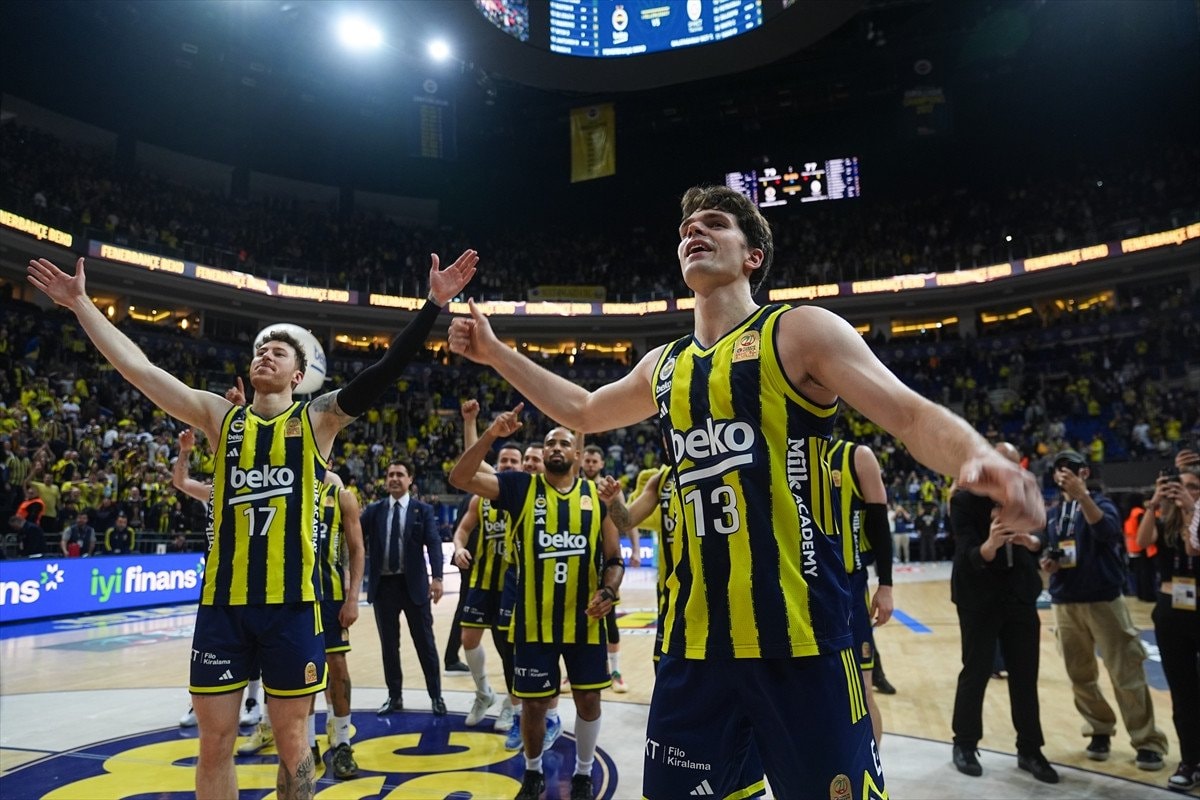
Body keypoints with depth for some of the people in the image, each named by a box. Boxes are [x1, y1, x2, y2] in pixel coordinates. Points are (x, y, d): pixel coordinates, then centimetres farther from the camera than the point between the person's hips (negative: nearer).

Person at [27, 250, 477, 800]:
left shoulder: (318, 418, 2)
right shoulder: (221, 417, 9)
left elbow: (385, 370, -10)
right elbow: (137, 367, 7)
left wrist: (434, 304, -18)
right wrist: (81, 304, 7)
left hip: (290, 600, -2)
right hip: (223, 600, 3)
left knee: (291, 739, 9)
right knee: (214, 741, 11)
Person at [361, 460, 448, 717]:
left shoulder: (423, 510, 0)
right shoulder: (373, 510, 6)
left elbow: (434, 544, -9)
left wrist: (437, 577, -21)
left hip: (414, 584, -2)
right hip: (383, 584, 2)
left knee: (425, 643, 6)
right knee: (389, 644, 11)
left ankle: (436, 696, 18)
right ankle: (394, 696, 25)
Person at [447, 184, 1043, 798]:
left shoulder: (799, 332, -2)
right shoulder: (663, 366, 15)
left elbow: (911, 415, -10)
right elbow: (582, 412, 31)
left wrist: (976, 458, -32)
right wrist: (496, 353, 27)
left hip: (800, 635, -5)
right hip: (695, 639, 6)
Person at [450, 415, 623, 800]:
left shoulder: (596, 494, 1)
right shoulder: (520, 486, -2)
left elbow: (614, 558, 4)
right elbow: (459, 478, -14)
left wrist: (608, 591, -14)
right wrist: (491, 435, -25)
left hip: (585, 619, 1)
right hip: (535, 620, -1)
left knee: (588, 698, 12)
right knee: (534, 703, 10)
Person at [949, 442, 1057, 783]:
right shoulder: (965, 500, -16)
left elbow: (1040, 542, 4)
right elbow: (969, 556, -22)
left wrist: (1032, 541, -20)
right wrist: (990, 545, -44)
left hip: (1020, 595, 5)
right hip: (979, 598, -4)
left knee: (1025, 675, 9)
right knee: (976, 672, 4)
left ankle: (1030, 750, 22)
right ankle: (964, 744, 20)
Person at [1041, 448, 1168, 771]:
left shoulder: (1100, 503, -4)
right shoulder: (1054, 514, 10)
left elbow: (1107, 531, -26)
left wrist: (1082, 496, -35)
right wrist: (1047, 562, -1)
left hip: (1103, 600, -5)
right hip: (1064, 603, 5)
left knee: (1126, 674, -1)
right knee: (1080, 675, 9)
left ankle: (1148, 741, 10)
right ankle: (1100, 730, 25)